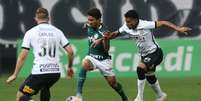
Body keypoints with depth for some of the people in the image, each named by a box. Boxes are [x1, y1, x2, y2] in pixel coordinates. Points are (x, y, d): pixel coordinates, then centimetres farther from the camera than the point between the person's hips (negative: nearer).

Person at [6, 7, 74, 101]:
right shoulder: (57, 31, 10)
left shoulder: (30, 32, 2)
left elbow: (23, 56, -2)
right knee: (45, 87, 37)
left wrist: (15, 75, 5)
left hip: (39, 72, -4)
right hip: (56, 72, 4)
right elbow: (70, 51, 7)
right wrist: (70, 67, 24)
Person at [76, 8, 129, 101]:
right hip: (91, 57, 3)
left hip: (103, 59, -3)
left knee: (112, 82, 5)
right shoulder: (88, 27, -5)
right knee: (84, 64, -33)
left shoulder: (104, 31, -20)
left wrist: (104, 39, -43)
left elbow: (106, 49, -29)